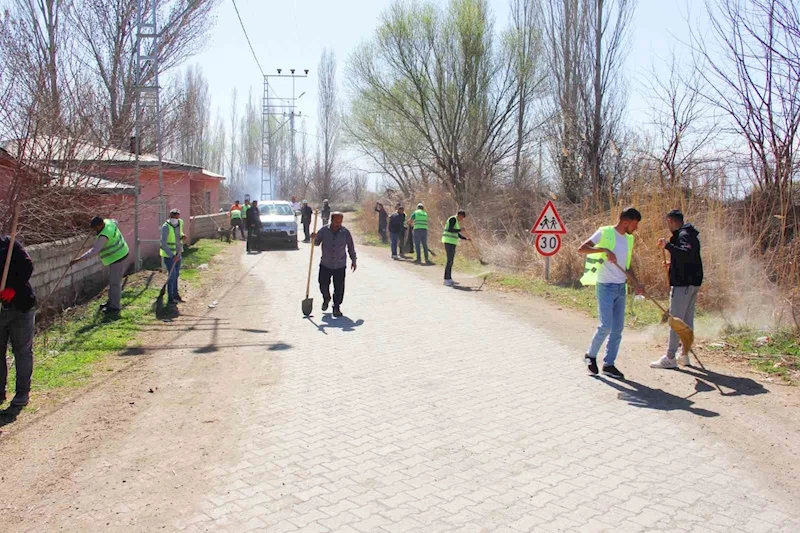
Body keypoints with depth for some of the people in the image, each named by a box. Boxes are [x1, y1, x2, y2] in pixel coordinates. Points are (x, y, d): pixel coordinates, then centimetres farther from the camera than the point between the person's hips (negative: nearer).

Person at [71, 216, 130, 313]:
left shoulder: (104, 236, -31)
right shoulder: (108, 221, -6)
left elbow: (94, 251, -35)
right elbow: (115, 222, 21)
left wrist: (78, 259, -34)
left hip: (117, 257, -11)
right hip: (117, 255, 11)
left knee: (115, 282, -4)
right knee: (112, 281, 19)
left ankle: (115, 306, 2)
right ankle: (111, 302, 29)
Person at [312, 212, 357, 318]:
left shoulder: (345, 232, -5)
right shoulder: (324, 230, -3)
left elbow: (351, 247, 5)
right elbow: (317, 243, 4)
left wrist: (353, 260, 8)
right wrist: (314, 238, -18)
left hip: (340, 266, -1)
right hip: (325, 265, 1)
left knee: (339, 288, -2)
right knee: (323, 285, 6)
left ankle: (336, 307, 16)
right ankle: (326, 299, 38)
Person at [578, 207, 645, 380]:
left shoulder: (629, 239, 13)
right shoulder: (604, 233, -8)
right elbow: (581, 249, -13)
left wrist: (636, 283, 8)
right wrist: (604, 250, -24)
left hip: (621, 288, 7)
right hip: (606, 286, -7)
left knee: (618, 328, 6)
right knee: (606, 326, -10)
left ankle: (609, 364, 15)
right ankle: (591, 355, 13)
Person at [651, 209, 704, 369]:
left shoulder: (683, 235, -13)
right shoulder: (691, 235, 18)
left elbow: (687, 253, -31)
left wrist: (668, 246, -31)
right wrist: (673, 264, 23)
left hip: (683, 284, -10)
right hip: (693, 283, 10)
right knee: (687, 320, 13)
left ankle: (670, 358, -6)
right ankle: (684, 355, 19)